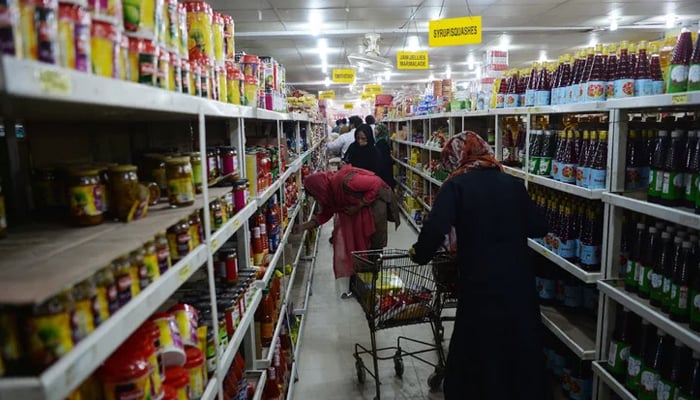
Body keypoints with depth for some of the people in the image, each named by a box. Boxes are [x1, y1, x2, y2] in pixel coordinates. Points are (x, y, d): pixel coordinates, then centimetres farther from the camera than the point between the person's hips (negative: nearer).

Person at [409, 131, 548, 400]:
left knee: (481, 352, 14)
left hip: (481, 284, -4)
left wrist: (419, 254, -3)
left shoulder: (456, 186, -8)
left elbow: (435, 229, -21)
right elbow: (538, 227, 9)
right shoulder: (513, 184, 5)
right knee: (522, 347, 22)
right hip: (519, 281, 5)